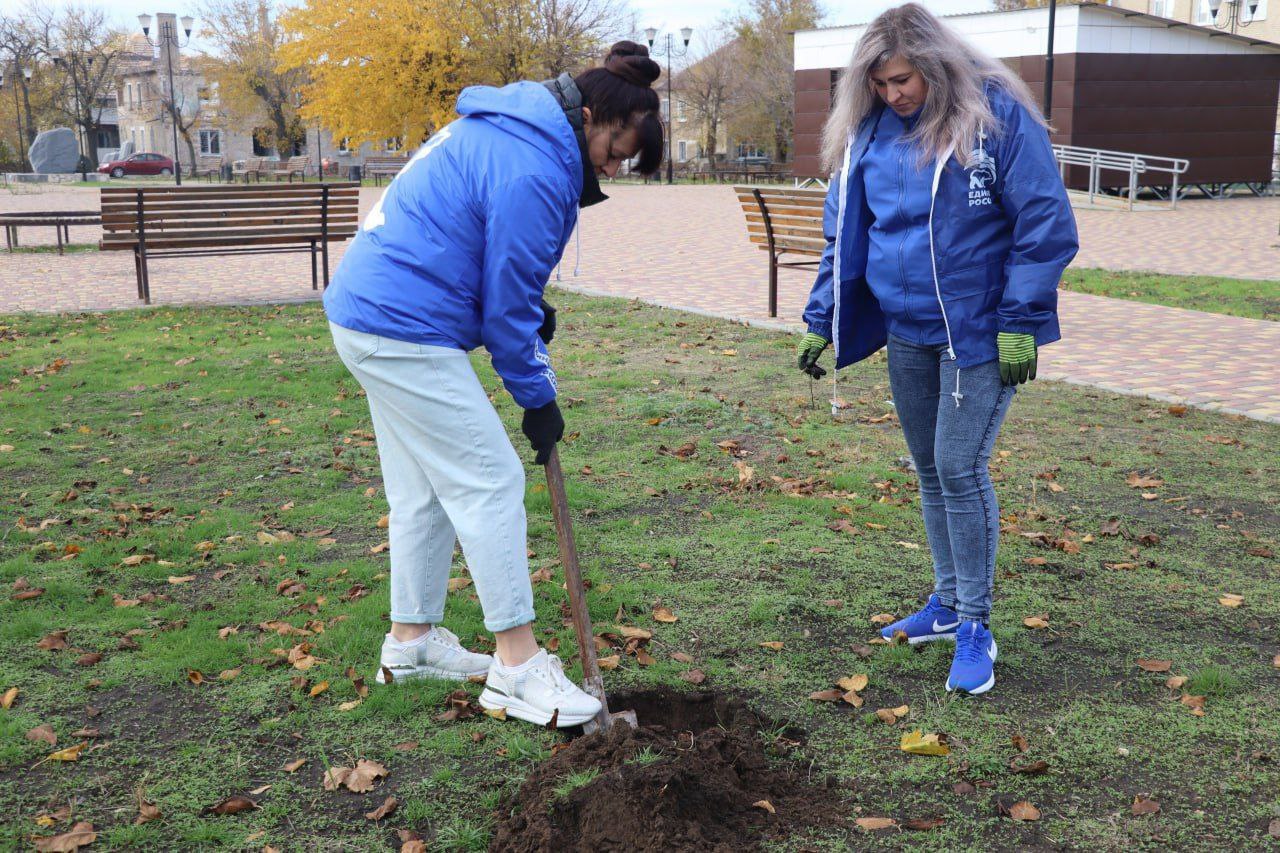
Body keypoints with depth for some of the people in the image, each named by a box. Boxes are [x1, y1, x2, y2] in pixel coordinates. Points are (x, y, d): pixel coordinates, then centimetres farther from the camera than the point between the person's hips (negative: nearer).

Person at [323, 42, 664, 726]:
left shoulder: (500, 128, 12)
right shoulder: (533, 175, -20)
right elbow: (507, 304, -14)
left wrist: (532, 307, 13)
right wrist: (538, 399, -2)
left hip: (364, 307, 11)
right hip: (408, 332, -11)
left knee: (420, 489, 16)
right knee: (489, 482, -6)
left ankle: (411, 639, 28)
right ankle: (517, 666, 0)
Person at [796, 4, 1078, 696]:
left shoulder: (997, 115, -13)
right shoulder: (868, 131, 3)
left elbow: (1045, 224, -12)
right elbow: (843, 235, 10)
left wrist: (1020, 325, -16)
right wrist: (820, 322, 5)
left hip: (979, 333, -6)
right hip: (906, 334, 6)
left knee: (959, 469, -8)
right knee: (930, 473, 14)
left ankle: (975, 628, 7)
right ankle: (948, 604, 30)